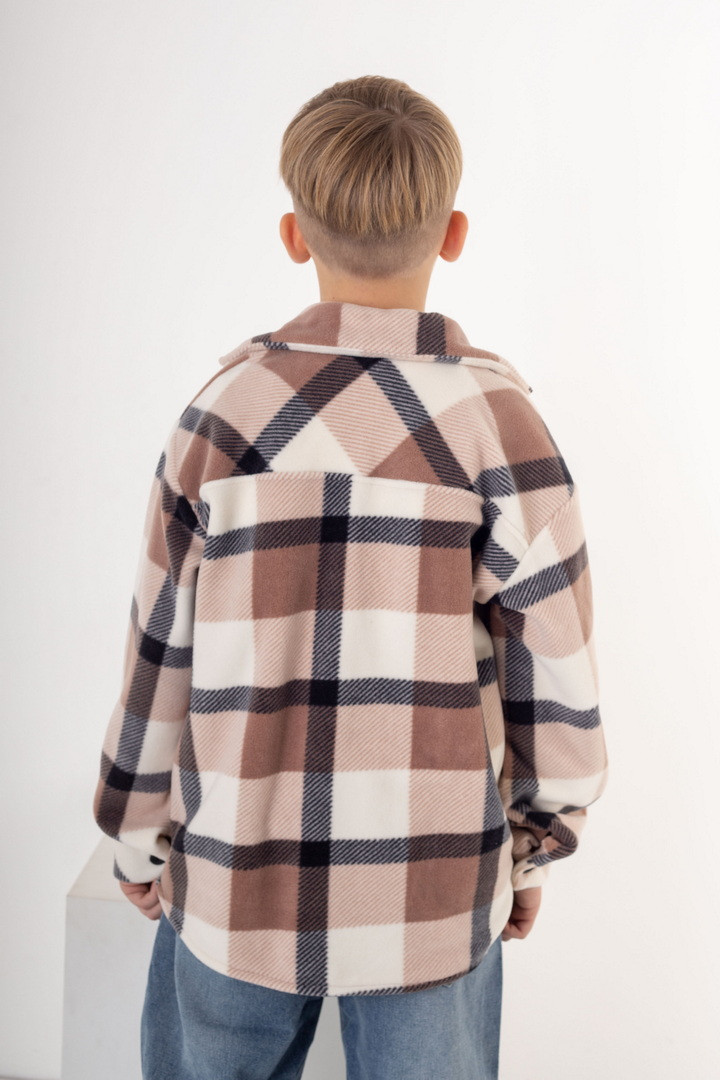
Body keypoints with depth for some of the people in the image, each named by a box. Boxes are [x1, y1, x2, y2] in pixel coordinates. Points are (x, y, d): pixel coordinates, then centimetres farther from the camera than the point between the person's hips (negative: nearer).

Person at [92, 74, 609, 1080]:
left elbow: (159, 658, -1)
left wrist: (139, 838, 13)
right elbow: (553, 674, -7)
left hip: (237, 877, 2)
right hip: (432, 885, -1)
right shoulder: (498, 417, -11)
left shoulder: (225, 410, -8)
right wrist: (532, 848, 9)